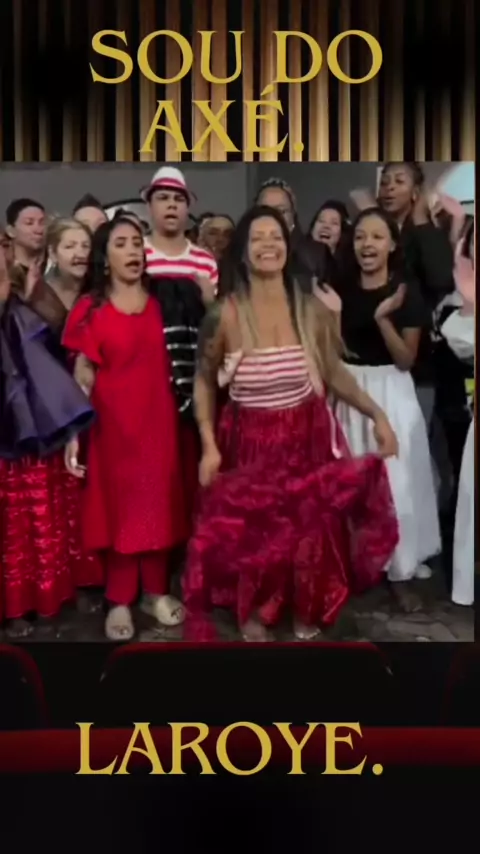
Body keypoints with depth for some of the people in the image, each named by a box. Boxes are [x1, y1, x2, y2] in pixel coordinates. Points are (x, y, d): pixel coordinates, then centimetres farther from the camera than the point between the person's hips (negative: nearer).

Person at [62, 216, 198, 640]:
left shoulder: (164, 300, 6)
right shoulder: (91, 307, 0)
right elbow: (83, 374, -4)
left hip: (159, 417, 2)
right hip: (112, 420, -2)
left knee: (159, 502, 8)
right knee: (118, 504, 5)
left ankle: (157, 591, 24)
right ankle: (120, 600, 17)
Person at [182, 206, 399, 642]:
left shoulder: (312, 309, -5)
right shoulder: (224, 315, -10)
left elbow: (334, 372, 3)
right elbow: (204, 380, 1)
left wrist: (377, 414, -6)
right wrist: (209, 445, -6)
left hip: (308, 438, 2)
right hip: (250, 441, -1)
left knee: (312, 528, 11)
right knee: (251, 533, 6)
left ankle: (307, 612, 39)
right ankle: (253, 613, 36)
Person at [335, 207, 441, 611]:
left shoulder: (407, 293, -6)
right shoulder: (342, 289, 3)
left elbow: (406, 360, -11)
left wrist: (383, 317, -22)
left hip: (390, 393, -3)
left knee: (396, 482, -1)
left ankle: (401, 571, 15)